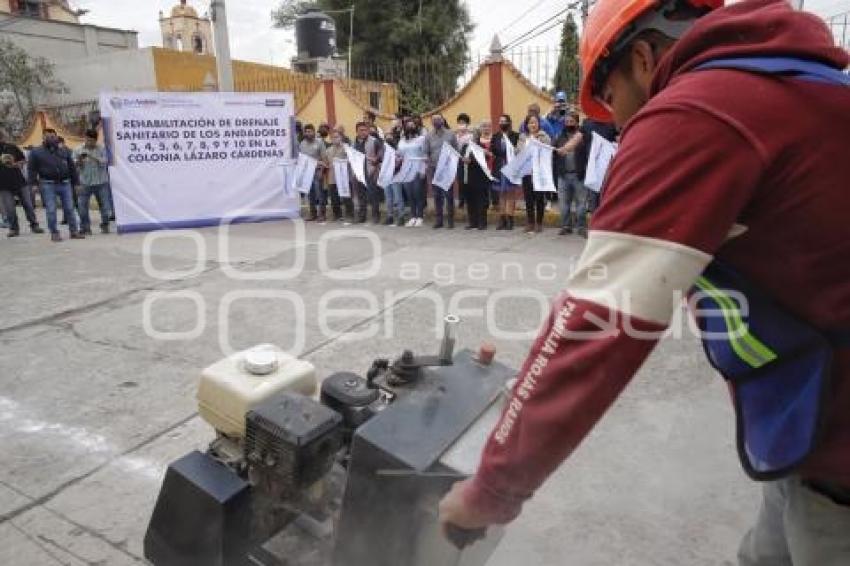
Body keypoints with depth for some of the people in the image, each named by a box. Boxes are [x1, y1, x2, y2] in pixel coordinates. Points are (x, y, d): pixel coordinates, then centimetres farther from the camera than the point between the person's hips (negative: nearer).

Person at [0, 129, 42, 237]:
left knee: (28, 205, 5)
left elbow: (24, 160, 10)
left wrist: (17, 164, -9)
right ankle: (14, 228, 12)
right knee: (9, 210, -1)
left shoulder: (13, 147, 5)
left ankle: (34, 225, 15)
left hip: (19, 181, 1)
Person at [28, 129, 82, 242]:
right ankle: (54, 233, 4)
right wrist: (33, 184, -5)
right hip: (48, 185, -2)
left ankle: (74, 231, 9)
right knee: (51, 210, -2)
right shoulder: (36, 152, 6)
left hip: (65, 184, 2)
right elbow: (31, 170, 4)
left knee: (69, 209, 3)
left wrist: (76, 183, 9)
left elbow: (72, 168, 14)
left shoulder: (64, 152, 13)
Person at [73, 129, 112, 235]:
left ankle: (105, 226, 18)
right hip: (85, 183, 1)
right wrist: (79, 160, -17)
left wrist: (92, 157, -22)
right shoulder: (78, 150, 5)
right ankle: (85, 228, 9)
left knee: (104, 205, 3)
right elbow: (75, 165, 3)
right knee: (82, 206, -1)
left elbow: (103, 163, -9)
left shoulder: (101, 149, 3)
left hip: (100, 182, -1)